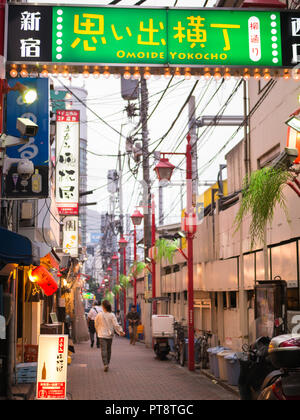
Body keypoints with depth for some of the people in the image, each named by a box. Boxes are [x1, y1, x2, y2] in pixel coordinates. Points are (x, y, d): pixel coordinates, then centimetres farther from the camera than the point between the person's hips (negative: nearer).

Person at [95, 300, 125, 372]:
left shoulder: (99, 315, -7)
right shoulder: (112, 315, -6)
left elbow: (96, 324, 5)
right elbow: (116, 325, -9)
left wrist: (98, 332, 22)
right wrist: (121, 331, 1)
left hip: (102, 335, -2)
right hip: (109, 335, 2)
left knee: (103, 350, -6)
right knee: (109, 350, 17)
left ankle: (105, 364, -21)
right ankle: (107, 363, 27)